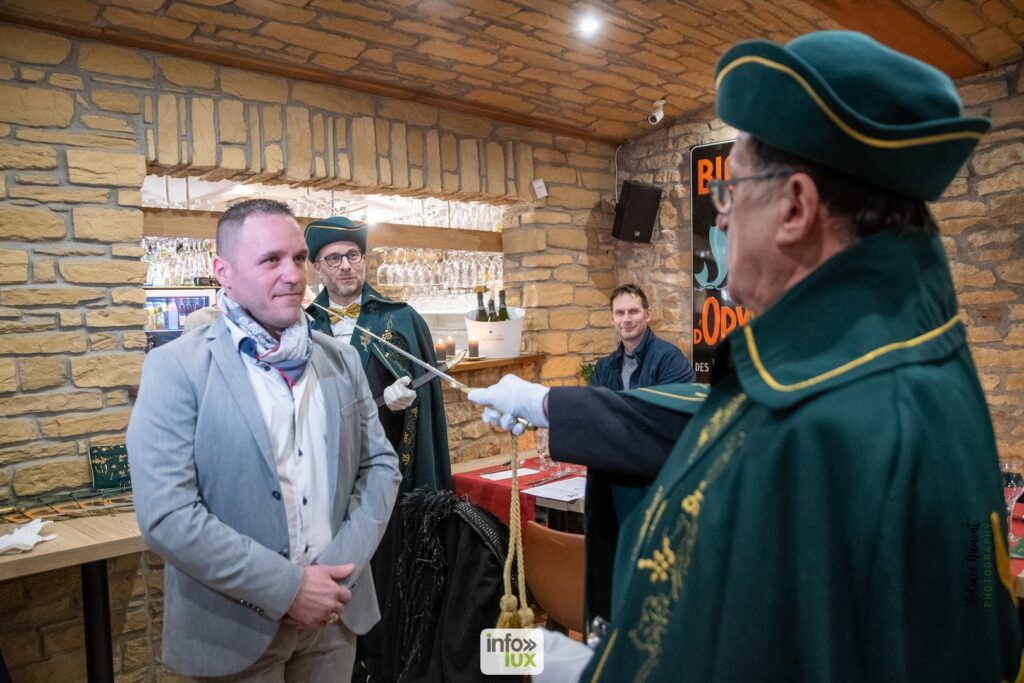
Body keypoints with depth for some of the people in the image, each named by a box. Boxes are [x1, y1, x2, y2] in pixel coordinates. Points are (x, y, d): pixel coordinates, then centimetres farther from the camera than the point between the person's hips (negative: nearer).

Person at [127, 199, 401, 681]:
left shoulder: (341, 360, 1)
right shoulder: (176, 368, -12)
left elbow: (379, 463, 4)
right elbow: (166, 515, -17)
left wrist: (342, 566, -8)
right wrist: (287, 586, -17)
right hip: (234, 627, -3)